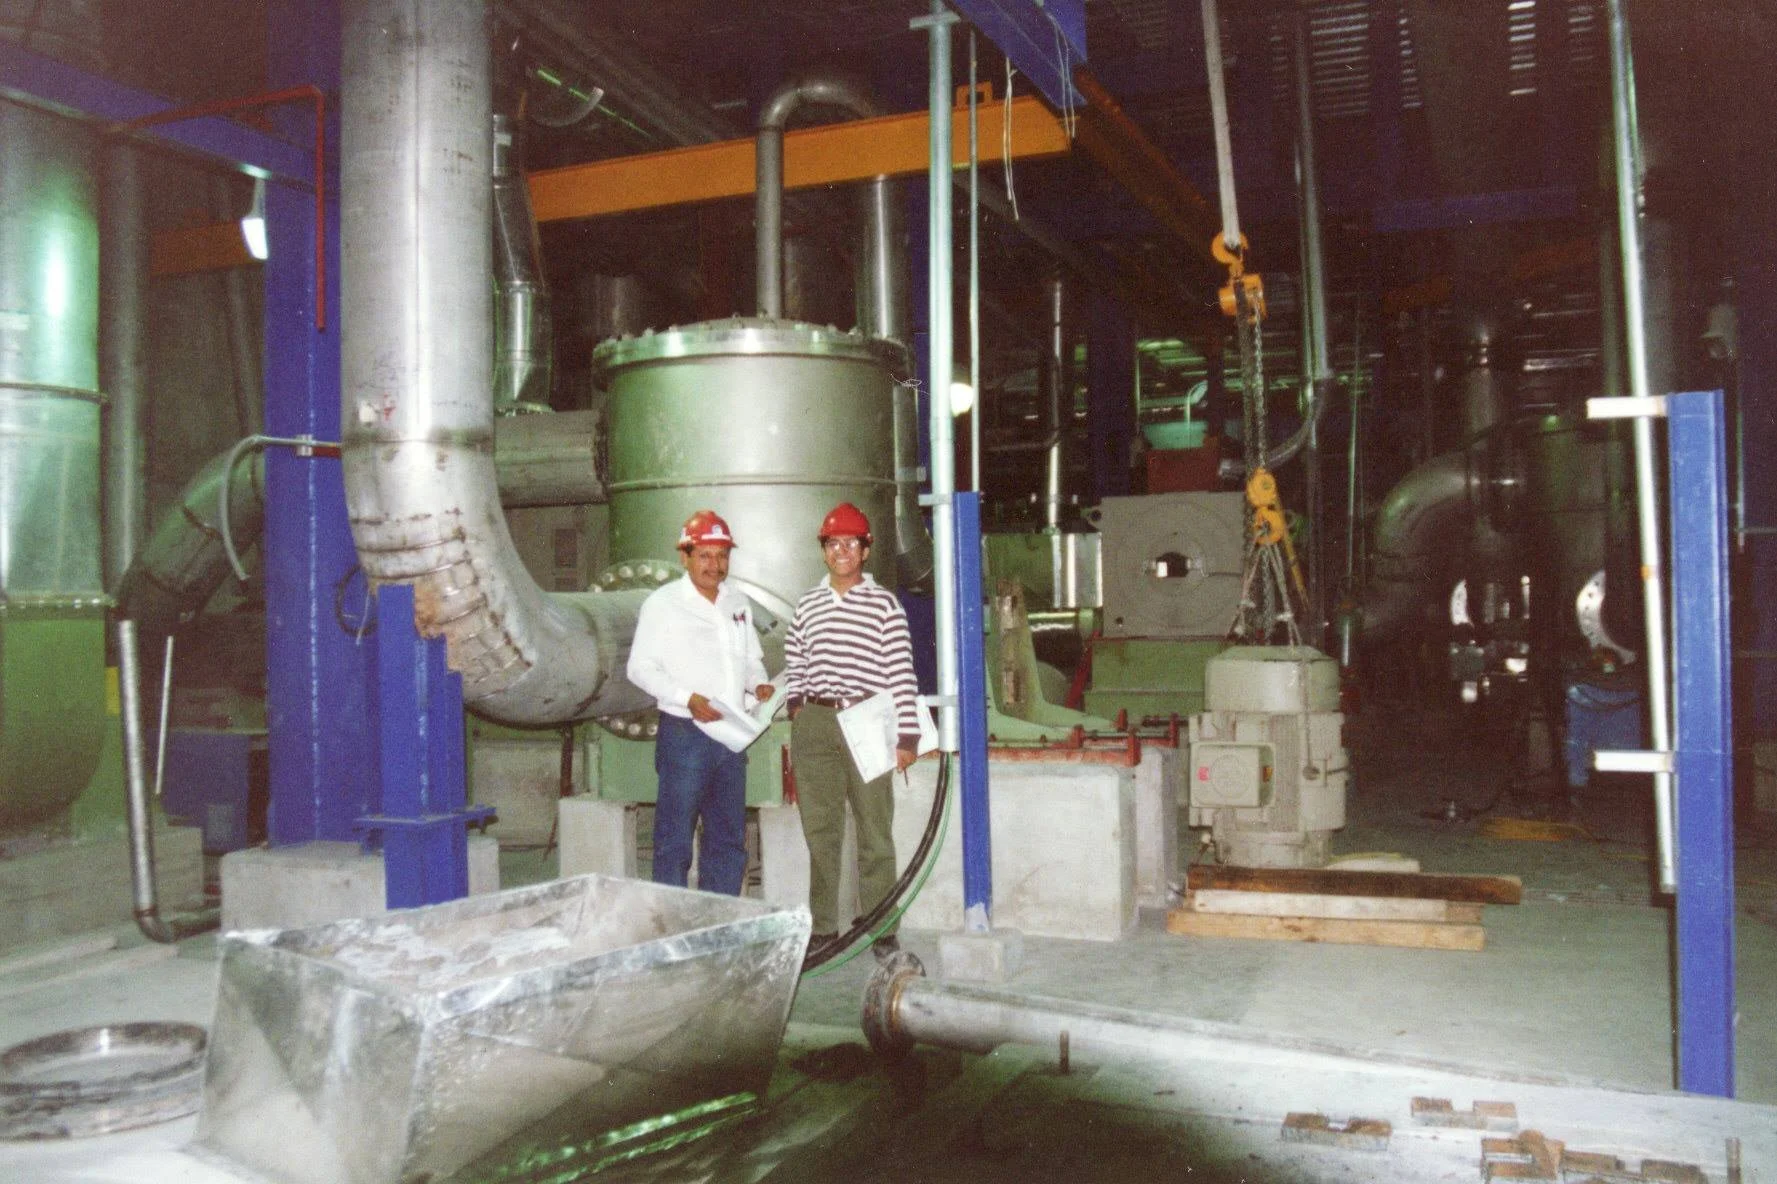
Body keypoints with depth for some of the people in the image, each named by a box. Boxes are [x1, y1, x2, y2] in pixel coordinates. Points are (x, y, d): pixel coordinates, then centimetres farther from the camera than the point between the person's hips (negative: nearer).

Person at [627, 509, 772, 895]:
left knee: (729, 838, 12)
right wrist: (688, 699, -19)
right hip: (685, 735, -6)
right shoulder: (663, 603, -4)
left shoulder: (738, 603, 14)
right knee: (675, 839, -2)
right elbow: (640, 668, -7)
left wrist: (759, 683, 0)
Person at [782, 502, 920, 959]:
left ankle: (881, 929, 11)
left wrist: (907, 735, -8)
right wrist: (794, 702, 4)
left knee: (875, 829, 2)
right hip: (815, 724, 4)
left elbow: (902, 673, -4)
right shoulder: (808, 604, 12)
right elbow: (794, 661, 19)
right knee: (820, 829, 8)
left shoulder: (884, 604, -1)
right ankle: (823, 926, 18)